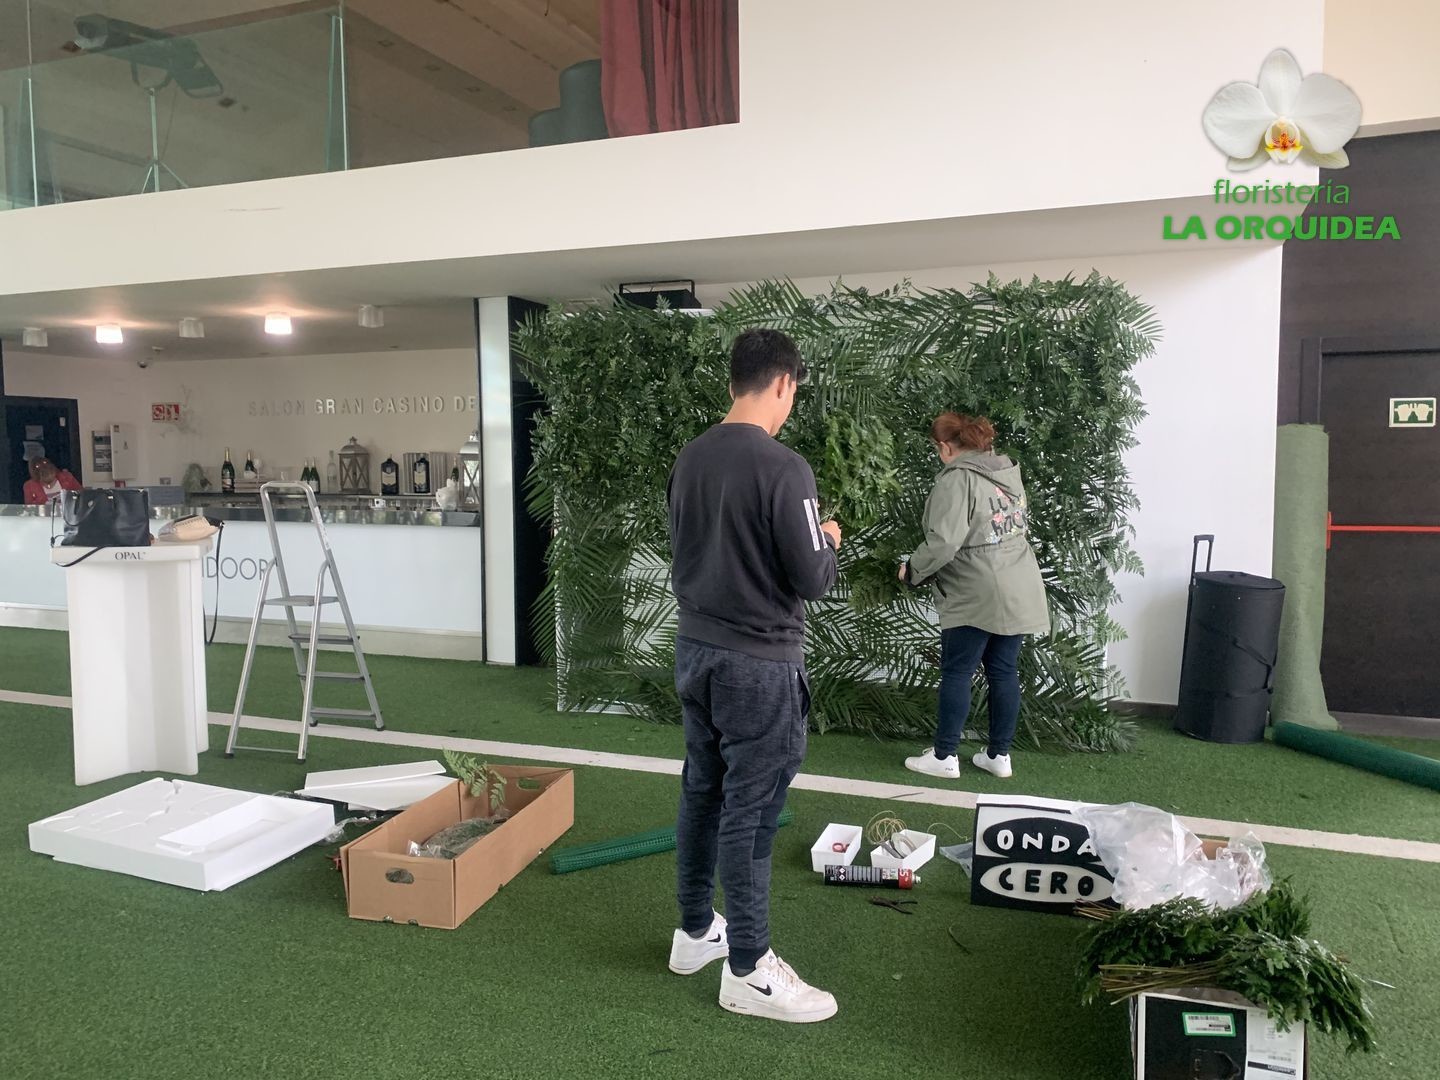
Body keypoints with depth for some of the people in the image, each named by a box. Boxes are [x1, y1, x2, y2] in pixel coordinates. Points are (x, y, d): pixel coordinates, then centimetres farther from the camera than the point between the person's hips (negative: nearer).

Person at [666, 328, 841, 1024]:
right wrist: (828, 540, 4)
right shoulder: (782, 468, -19)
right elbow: (813, 580, -17)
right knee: (749, 813, 3)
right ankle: (748, 971, 17)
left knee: (700, 793, 18)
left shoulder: (690, 459, 4)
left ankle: (694, 932, 34)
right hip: (759, 664, -7)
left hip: (695, 650, 8)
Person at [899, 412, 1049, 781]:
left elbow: (943, 543, -22)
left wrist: (912, 570, -5)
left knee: (956, 674, 3)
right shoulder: (1010, 473, 11)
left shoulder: (956, 479, -14)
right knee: (1004, 672, 13)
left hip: (975, 597, -8)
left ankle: (944, 756, 10)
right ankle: (999, 755, 21)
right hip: (1019, 595, 8)